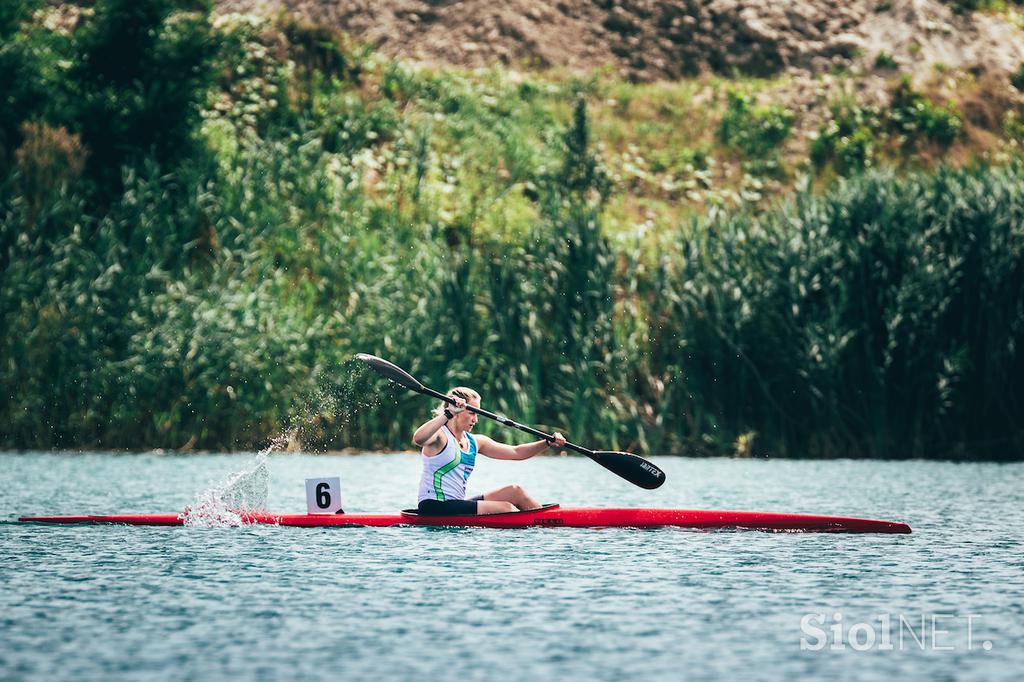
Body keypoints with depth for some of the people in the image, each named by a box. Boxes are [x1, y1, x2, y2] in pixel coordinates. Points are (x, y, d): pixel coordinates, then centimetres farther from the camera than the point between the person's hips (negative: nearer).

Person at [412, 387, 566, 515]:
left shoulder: (475, 442, 15)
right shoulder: (440, 435, -8)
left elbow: (516, 452, 15)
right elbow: (418, 438, -34)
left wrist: (548, 443, 3)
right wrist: (448, 414, -35)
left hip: (457, 504, 9)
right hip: (434, 507, -9)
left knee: (514, 492, -1)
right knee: (506, 508, -18)